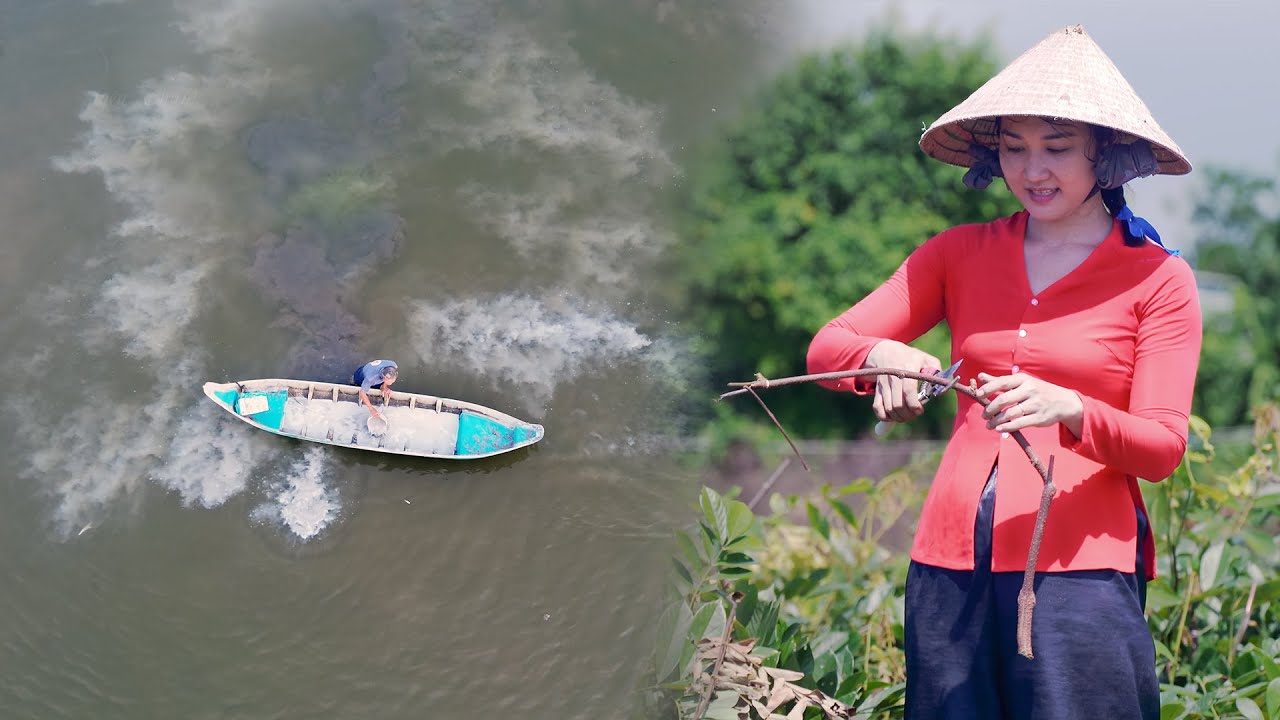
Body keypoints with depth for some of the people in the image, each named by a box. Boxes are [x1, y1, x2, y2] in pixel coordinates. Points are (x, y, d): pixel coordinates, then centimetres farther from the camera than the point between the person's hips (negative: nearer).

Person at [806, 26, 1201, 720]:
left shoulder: (1157, 278, 4)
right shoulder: (960, 253, 11)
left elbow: (1163, 446, -4)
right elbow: (826, 346, 4)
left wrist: (1067, 409, -24)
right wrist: (880, 357, -19)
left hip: (1079, 565, -3)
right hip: (954, 561, 3)